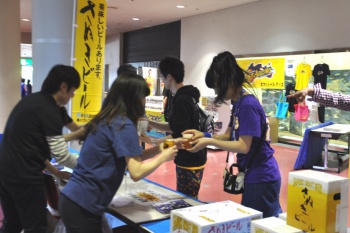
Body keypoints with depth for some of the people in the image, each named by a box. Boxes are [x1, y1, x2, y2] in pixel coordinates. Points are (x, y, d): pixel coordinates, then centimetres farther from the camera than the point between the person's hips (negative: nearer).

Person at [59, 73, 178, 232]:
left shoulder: (106, 120, 9)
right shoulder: (124, 125, -16)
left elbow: (129, 159, 16)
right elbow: (136, 172, -20)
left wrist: (158, 149, 11)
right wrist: (163, 157, -5)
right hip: (83, 206, -8)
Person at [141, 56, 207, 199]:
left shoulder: (181, 100, -21)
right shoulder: (187, 96, 10)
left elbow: (180, 136, -23)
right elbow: (174, 126, 16)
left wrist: (153, 142, -18)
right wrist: (150, 123, 8)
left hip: (190, 161, -10)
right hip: (191, 158, 10)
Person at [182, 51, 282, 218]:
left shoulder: (248, 105, -23)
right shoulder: (238, 104, 7)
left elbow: (243, 146, -23)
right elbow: (229, 136, 12)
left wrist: (209, 142, -20)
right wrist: (204, 135, -2)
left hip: (261, 178, -10)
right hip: (255, 175, 10)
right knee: (270, 220, 21)